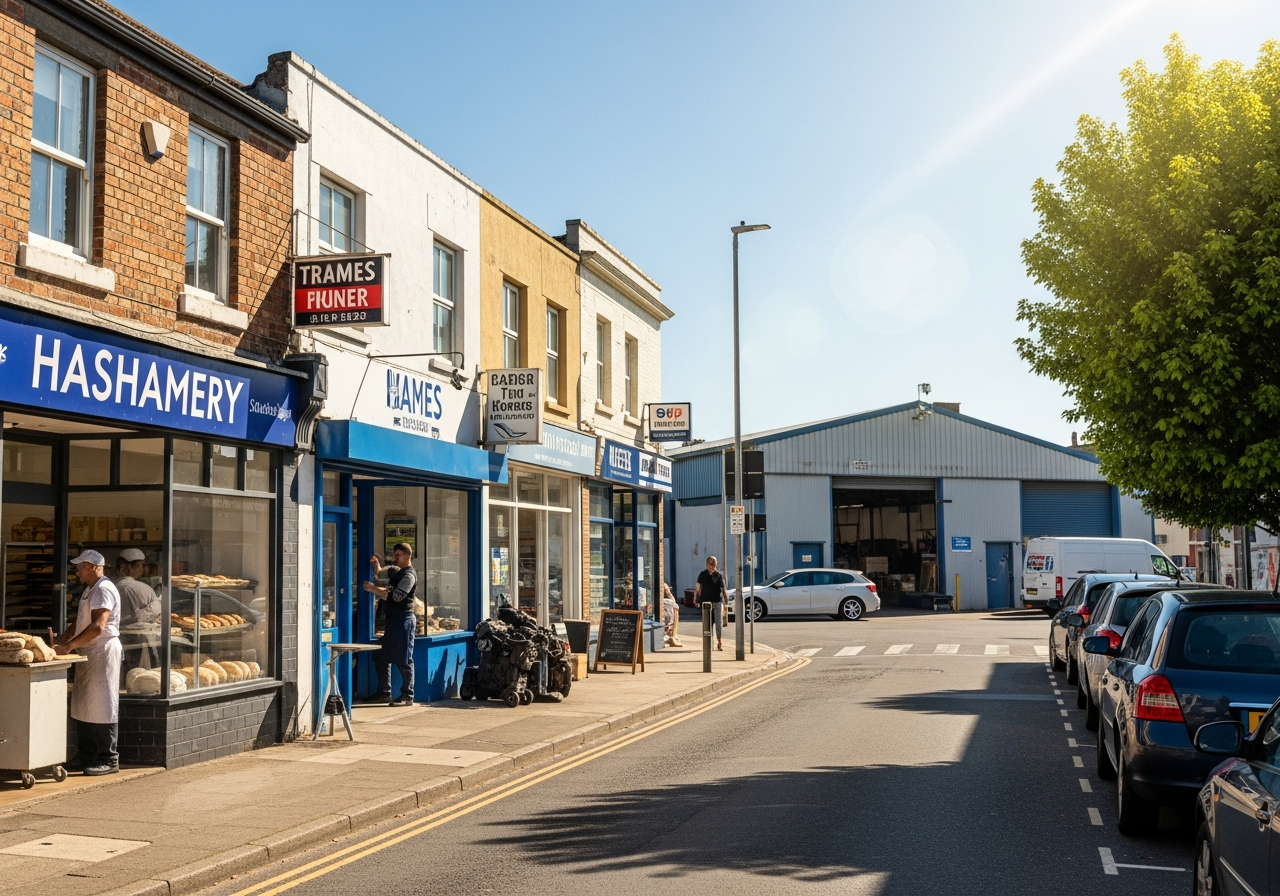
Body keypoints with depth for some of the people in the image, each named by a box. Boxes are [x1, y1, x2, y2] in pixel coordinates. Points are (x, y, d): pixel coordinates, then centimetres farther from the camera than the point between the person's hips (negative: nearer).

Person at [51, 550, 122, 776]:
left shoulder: (104, 590, -14)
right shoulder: (89, 590, 18)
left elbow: (98, 627, -24)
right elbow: (78, 623, 20)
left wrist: (69, 646, -24)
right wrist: (59, 641, 6)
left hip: (103, 652, -10)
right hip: (89, 655, 10)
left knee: (102, 707, -6)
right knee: (82, 706, 12)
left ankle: (109, 760, -1)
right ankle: (87, 757, 20)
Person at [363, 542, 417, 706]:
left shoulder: (409, 575, -11)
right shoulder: (395, 571, 17)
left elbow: (396, 596, -22)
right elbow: (379, 575, 32)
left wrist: (374, 589, -21)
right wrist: (377, 564, 12)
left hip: (403, 619, -10)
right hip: (391, 619, 10)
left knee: (403, 660, -7)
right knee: (381, 657, 12)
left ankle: (407, 696, -3)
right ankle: (384, 692, 20)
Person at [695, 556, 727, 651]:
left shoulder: (719, 574, 3)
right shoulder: (702, 575, 5)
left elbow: (723, 588, 5)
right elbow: (698, 588, 7)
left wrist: (725, 602, 2)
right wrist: (697, 600, 1)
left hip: (718, 601, -1)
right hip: (706, 602, 1)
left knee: (719, 622, -3)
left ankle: (719, 642, 4)